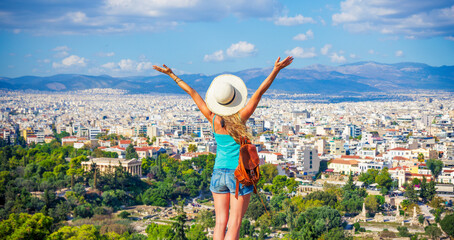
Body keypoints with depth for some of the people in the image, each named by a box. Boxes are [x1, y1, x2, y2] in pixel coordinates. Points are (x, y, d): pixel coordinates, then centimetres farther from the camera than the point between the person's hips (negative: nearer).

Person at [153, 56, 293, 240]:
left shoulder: (212, 118, -7)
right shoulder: (240, 118, -13)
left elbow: (192, 92, 0)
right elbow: (260, 92, -16)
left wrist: (171, 74, 4)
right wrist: (276, 70, -17)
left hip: (219, 173, 3)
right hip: (240, 175, -3)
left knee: (220, 223, 7)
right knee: (234, 225, -2)